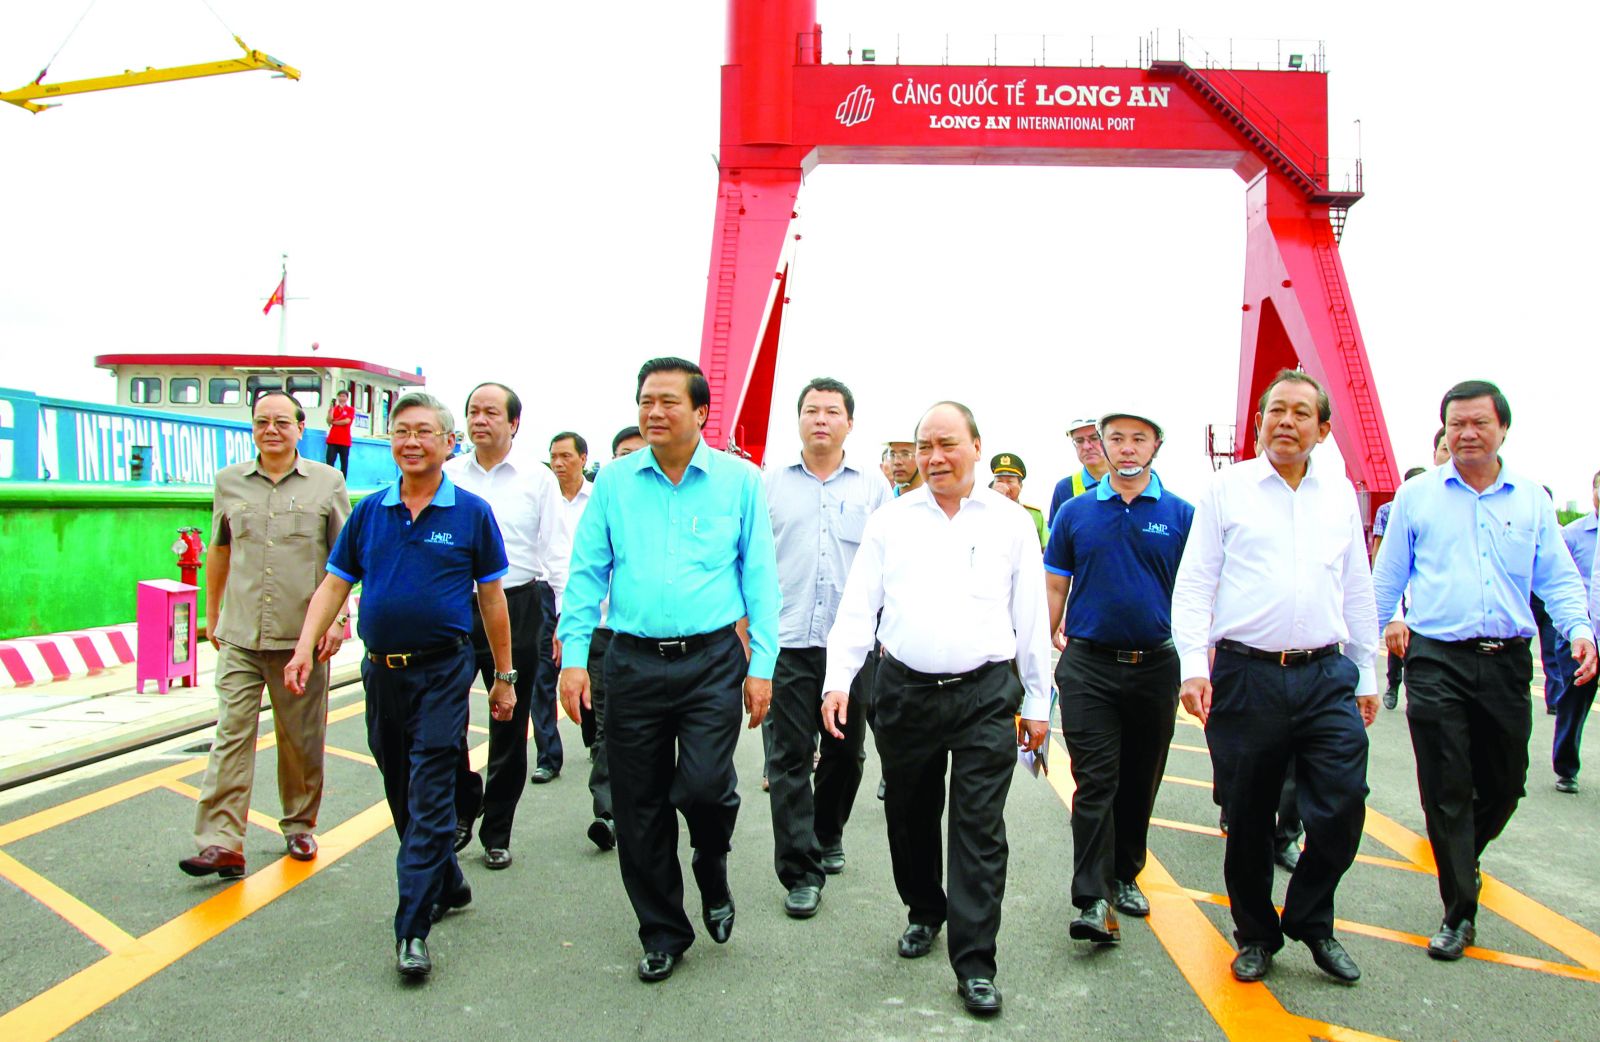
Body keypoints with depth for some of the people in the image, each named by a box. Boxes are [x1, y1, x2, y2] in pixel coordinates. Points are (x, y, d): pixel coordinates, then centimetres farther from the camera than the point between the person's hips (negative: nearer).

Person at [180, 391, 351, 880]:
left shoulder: (327, 482, 3)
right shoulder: (229, 481, 9)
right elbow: (219, 550, 20)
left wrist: (337, 619, -4)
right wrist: (212, 613, 22)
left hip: (303, 637, -1)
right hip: (240, 636, 2)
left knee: (302, 740, 8)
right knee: (231, 735, -5)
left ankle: (300, 827, 24)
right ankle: (221, 844, -3)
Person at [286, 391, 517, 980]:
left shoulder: (471, 513, -3)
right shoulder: (369, 512, 7)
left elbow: (491, 598, 1)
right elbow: (334, 585, 8)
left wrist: (503, 677, 2)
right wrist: (304, 647, -6)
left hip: (442, 671, -5)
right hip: (380, 671, 5)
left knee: (429, 798, -5)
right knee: (401, 794, 15)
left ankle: (412, 930, -1)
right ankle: (448, 886, 35)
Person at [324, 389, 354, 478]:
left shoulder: (351, 409, 4)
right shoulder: (333, 408, 10)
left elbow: (347, 421, -12)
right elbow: (329, 421, -3)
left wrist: (334, 422, -4)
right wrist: (331, 409, -12)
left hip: (345, 441, -2)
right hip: (332, 440, 2)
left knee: (344, 463, 3)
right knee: (329, 461, -6)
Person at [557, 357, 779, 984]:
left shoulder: (739, 480, 2)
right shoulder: (614, 482, 6)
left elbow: (759, 575, 3)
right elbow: (587, 573, 7)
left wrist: (762, 664, -2)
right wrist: (573, 656, -1)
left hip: (712, 661, -2)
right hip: (633, 661, 2)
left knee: (703, 785, -15)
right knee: (639, 808, 8)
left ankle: (713, 872, 21)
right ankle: (663, 933, 28)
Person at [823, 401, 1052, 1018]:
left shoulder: (1011, 522, 4)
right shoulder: (890, 522, 5)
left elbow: (1031, 618, 7)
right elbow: (857, 607, 3)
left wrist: (1038, 702, 7)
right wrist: (839, 680, -8)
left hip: (987, 694, -2)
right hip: (906, 690, 2)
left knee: (979, 830, -1)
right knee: (910, 817, 14)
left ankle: (974, 964, 8)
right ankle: (923, 913, 39)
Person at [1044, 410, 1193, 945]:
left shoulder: (1181, 515, 3)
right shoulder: (1075, 512, 4)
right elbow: (1055, 586, 8)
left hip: (1156, 666, 1)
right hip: (1088, 665, -1)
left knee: (1140, 782, 13)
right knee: (1095, 782, -5)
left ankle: (1125, 876, 31)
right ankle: (1093, 900, -5)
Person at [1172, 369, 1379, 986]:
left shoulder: (1340, 494, 13)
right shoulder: (1228, 489, 3)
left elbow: (1357, 590, 19)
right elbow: (1194, 584, 0)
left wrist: (1367, 675, 17)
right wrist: (1194, 666, -9)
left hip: (1327, 676, 3)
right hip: (1246, 675, -2)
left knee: (1343, 806, -4)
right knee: (1247, 819, 6)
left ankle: (1311, 922, 21)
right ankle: (1255, 935, 27)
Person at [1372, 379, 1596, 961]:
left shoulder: (1532, 501, 9)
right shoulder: (1416, 496, 5)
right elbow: (1388, 575, 11)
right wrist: (1379, 628, 6)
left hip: (1507, 661, 2)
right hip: (1436, 660, -2)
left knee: (1505, 784, 13)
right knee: (1447, 791, -2)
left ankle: (1464, 855, 43)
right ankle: (1459, 914, 9)